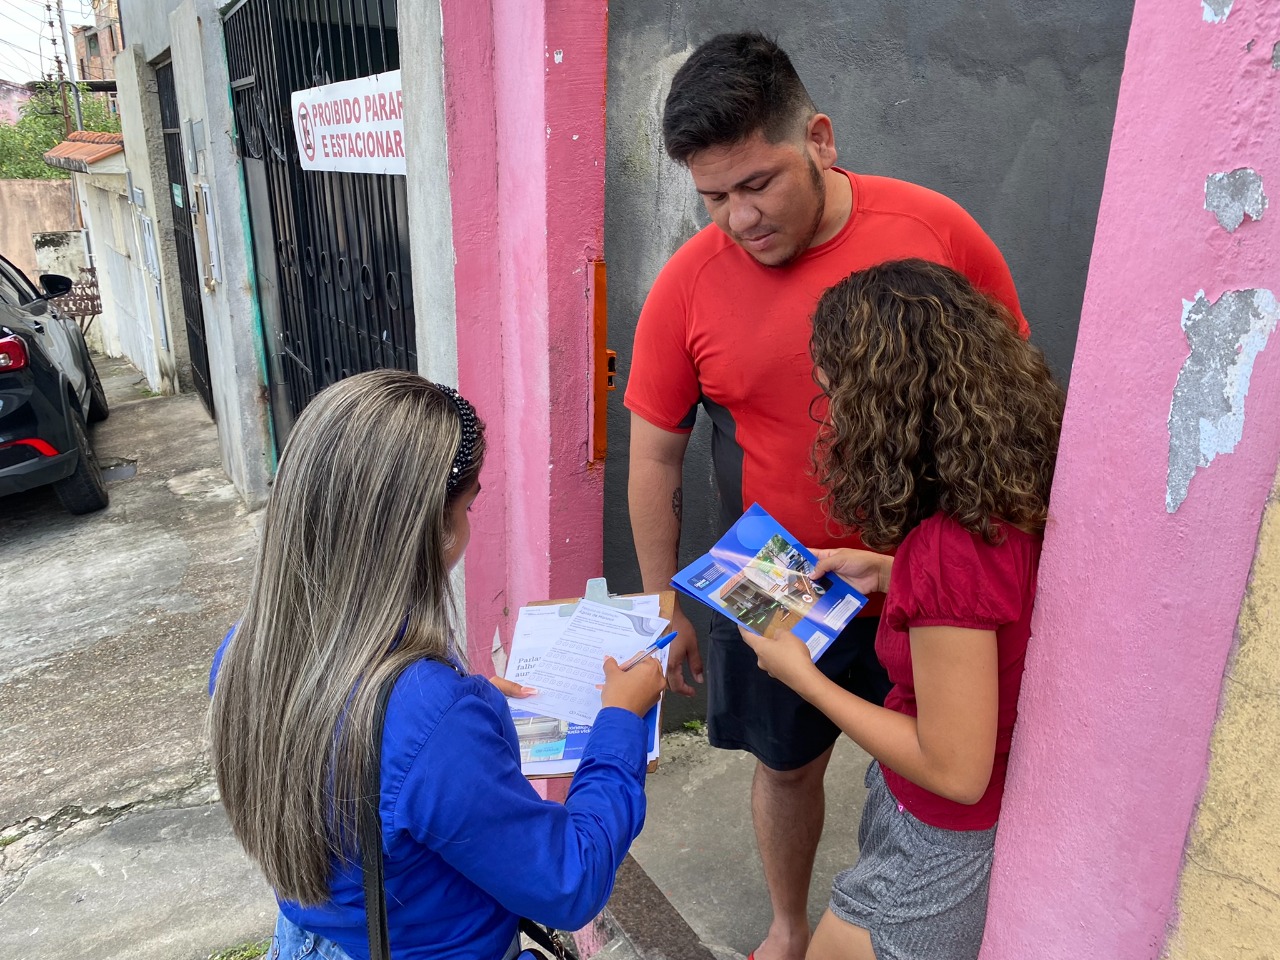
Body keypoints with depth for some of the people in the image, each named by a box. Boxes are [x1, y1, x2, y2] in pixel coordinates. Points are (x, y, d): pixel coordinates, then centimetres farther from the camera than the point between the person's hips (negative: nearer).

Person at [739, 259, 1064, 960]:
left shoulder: (948, 551, -36)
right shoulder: (1020, 495, -10)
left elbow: (955, 771, -27)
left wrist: (802, 677, -19)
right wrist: (887, 573, 3)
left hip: (954, 842, -8)